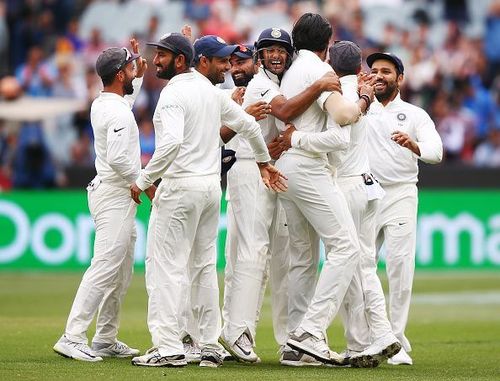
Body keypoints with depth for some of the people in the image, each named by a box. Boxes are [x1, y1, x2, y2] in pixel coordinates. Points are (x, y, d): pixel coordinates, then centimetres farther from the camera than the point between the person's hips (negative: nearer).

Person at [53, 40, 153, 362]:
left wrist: (139, 76, 27)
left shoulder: (101, 105, 12)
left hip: (118, 197, 11)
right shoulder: (119, 114, -18)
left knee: (122, 273, 13)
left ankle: (106, 340, 15)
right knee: (106, 268, -14)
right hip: (115, 196, -11)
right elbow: (118, 159, -26)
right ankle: (72, 338, -18)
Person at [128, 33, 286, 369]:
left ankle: (169, 347, -12)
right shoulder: (211, 90, 12)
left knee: (166, 265, -7)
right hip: (213, 186, 9)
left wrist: (143, 180, -20)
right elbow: (248, 124, 18)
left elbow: (171, 142, -27)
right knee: (205, 267, 13)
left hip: (180, 186, -9)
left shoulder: (173, 93, -13)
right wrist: (265, 161, 32)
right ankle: (211, 347, 13)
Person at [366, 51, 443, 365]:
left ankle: (397, 343, -6)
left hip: (400, 196, -2)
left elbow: (436, 151, -7)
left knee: (400, 267, -9)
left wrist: (415, 146, -29)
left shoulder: (415, 114, 7)